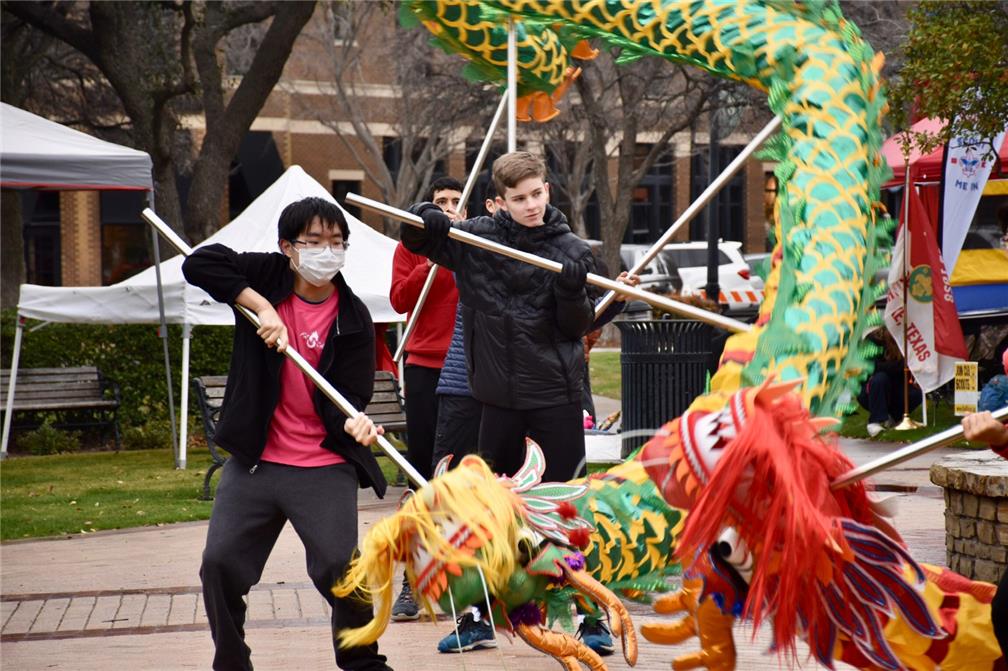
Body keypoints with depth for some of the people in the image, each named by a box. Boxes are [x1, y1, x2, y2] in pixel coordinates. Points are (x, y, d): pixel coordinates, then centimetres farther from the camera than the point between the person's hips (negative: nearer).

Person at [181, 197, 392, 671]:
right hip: (253, 459, 2)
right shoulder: (266, 277, -2)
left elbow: (347, 395, -9)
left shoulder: (353, 320, -5)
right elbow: (199, 263, -14)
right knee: (220, 565, 1)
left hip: (325, 467, -2)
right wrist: (261, 307, -20)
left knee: (339, 567, -13)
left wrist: (355, 423, -33)